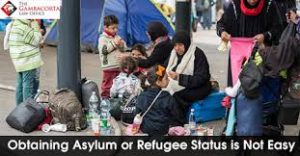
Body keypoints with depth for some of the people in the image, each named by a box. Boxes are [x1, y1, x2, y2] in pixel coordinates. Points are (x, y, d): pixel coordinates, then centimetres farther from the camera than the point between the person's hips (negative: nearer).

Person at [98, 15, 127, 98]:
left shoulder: (117, 37, 12)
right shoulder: (103, 38, -7)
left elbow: (123, 49, 16)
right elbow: (103, 50, -19)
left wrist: (122, 45, -7)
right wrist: (114, 43, -20)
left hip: (119, 65, 6)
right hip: (108, 66, -6)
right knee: (107, 83, -2)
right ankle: (105, 96, 7)